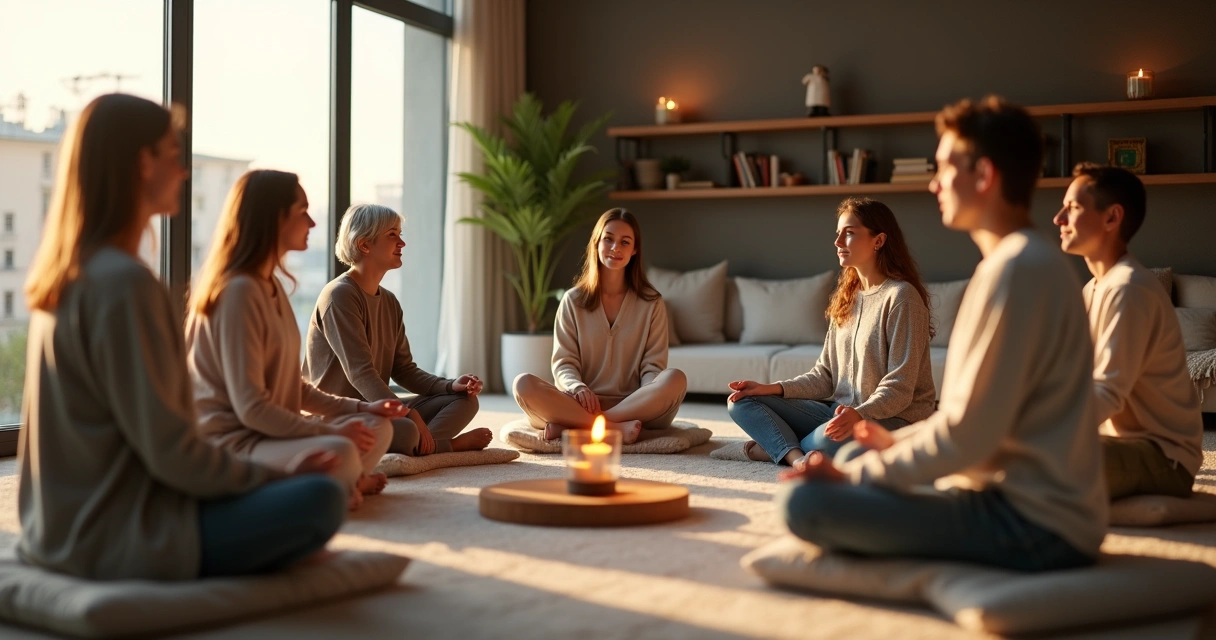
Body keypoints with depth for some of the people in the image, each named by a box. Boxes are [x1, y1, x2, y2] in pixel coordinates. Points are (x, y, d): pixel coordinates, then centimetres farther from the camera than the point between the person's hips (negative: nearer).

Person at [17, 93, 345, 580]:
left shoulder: (61, 278, 9)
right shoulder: (125, 283, -21)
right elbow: (169, 451, -22)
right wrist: (274, 476, -7)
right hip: (117, 537, -10)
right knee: (319, 499, -17)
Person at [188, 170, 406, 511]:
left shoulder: (272, 286, 15)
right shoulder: (239, 291, -16)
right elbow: (250, 407, -21)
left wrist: (360, 407, 8)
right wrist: (331, 431, -18)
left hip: (269, 433, 10)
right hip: (231, 443, -10)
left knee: (377, 428, 6)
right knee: (340, 454, -34)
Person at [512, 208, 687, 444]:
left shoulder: (651, 303, 8)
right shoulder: (573, 301, 9)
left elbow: (653, 367, 4)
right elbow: (564, 364, 4)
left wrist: (648, 400, -19)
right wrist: (578, 388, -19)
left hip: (636, 407, 0)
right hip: (583, 404, 0)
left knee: (675, 378, -31)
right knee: (523, 384, -26)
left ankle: (569, 425, -30)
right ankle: (614, 427, -33)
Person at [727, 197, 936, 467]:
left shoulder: (901, 296, -11)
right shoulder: (846, 297, 14)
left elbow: (899, 388, -17)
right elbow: (825, 376, 12)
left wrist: (859, 414, -35)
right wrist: (773, 389, -3)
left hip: (892, 419, -8)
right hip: (840, 413, 8)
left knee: (829, 441, -40)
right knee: (741, 402, -1)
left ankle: (778, 446, -7)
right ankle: (798, 459, -24)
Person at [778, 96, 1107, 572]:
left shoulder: (1016, 268, -19)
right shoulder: (1031, 260, 14)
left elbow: (968, 434, -22)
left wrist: (854, 475, -13)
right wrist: (900, 440, 17)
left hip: (1033, 523, -10)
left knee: (804, 500, -20)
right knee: (854, 456, 25)